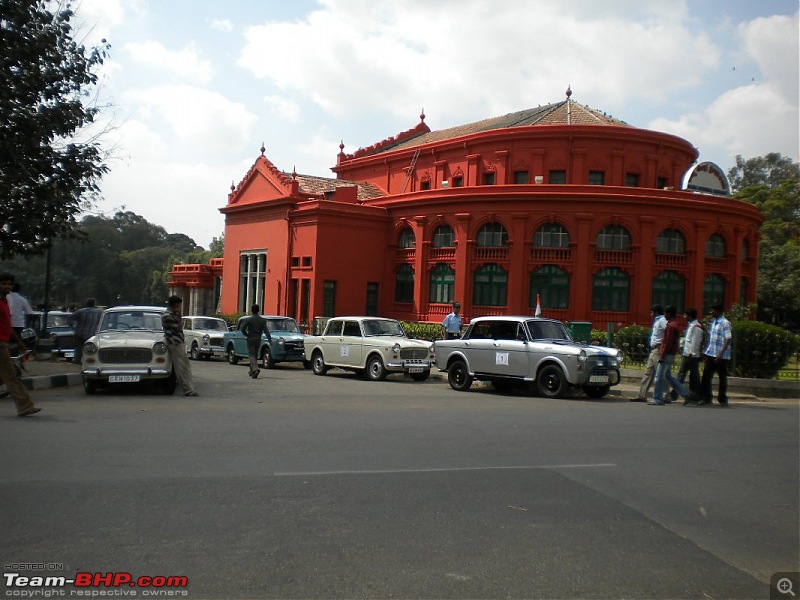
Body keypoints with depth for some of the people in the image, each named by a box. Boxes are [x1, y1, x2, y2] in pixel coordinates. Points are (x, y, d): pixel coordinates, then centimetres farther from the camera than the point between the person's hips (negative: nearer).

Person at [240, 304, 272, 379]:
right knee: (255, 355, 17)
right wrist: (270, 340, -12)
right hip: (258, 339, 4)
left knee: (251, 355, -5)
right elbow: (266, 331, -7)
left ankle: (255, 369, -27)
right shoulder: (263, 320, 2)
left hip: (250, 339, -4)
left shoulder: (248, 319, -7)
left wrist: (247, 335, 9)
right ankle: (252, 371, 26)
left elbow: (242, 329, -9)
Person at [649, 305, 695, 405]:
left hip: (667, 355, -10)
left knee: (659, 377, -4)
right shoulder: (675, 325, 15)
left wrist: (662, 356, -19)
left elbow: (668, 342, -21)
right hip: (670, 355, 10)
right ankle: (687, 393, 16)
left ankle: (658, 399, 1)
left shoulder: (671, 326, -16)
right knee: (668, 376, 15)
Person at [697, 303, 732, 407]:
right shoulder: (713, 322, 12)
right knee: (706, 376, 5)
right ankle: (705, 398, 11)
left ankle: (722, 400, 15)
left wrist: (720, 354, -21)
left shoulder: (725, 323, -13)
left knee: (722, 378, 5)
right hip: (710, 354, 7)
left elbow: (728, 339, -17)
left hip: (721, 356, -7)